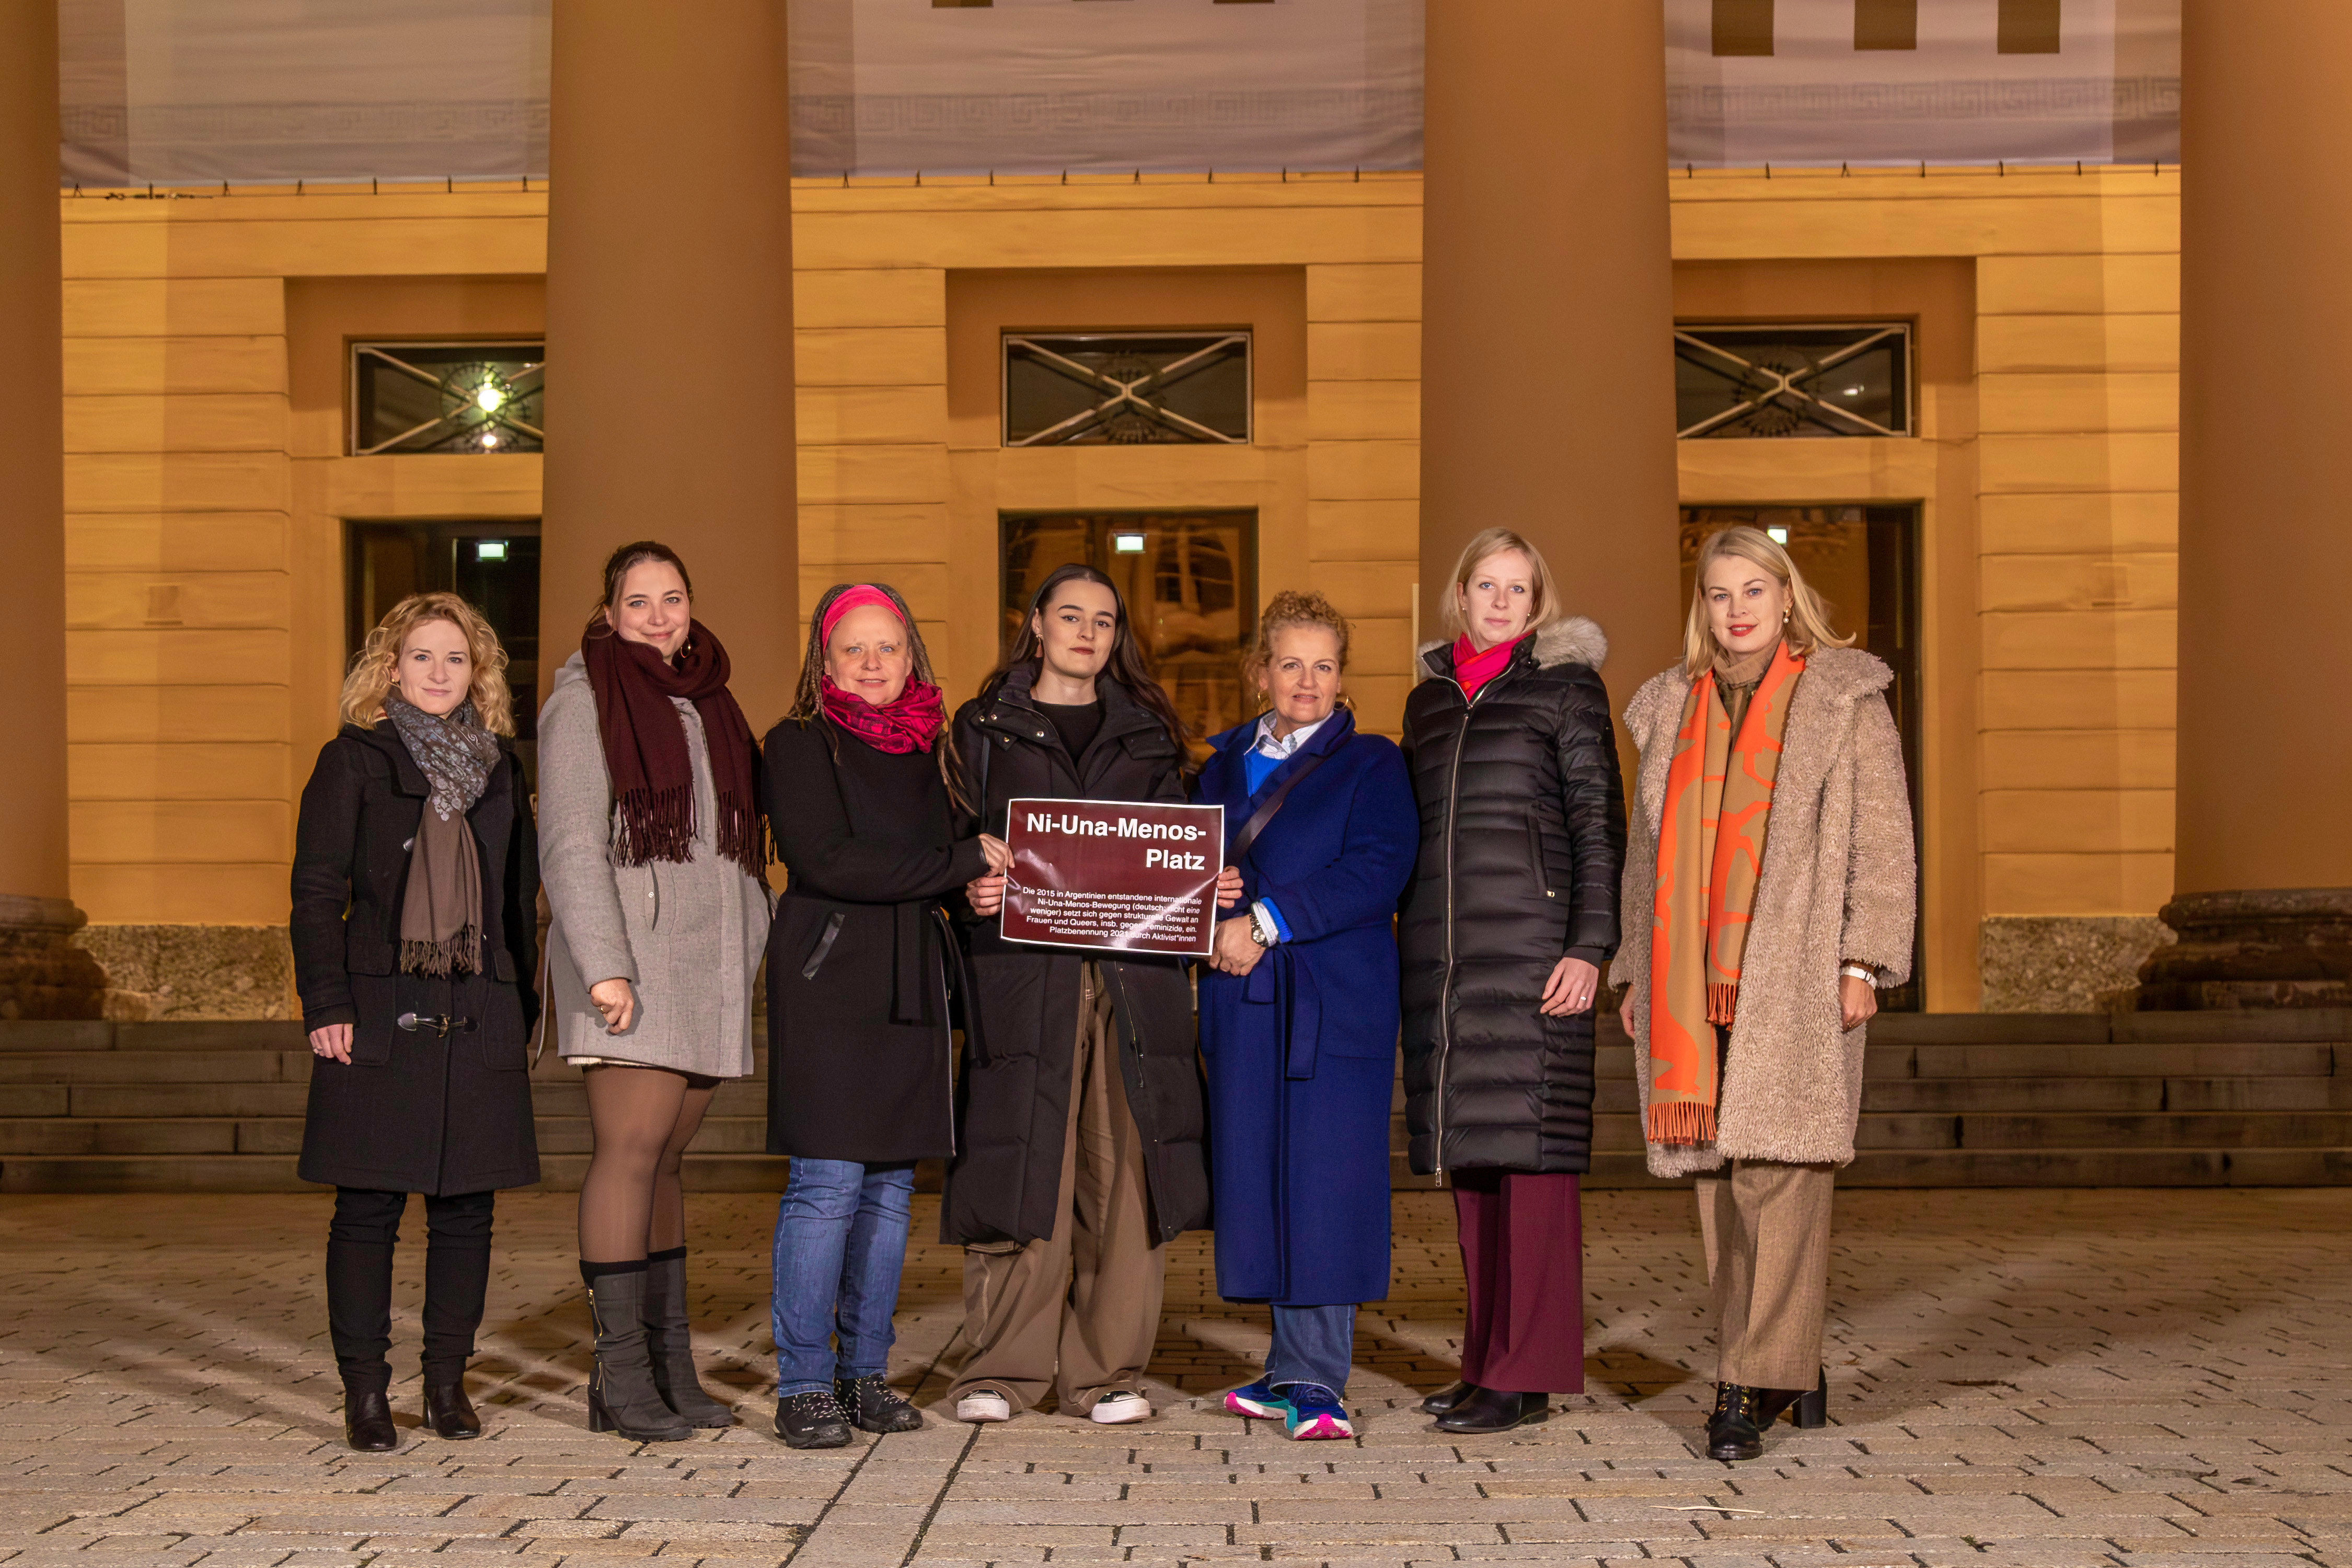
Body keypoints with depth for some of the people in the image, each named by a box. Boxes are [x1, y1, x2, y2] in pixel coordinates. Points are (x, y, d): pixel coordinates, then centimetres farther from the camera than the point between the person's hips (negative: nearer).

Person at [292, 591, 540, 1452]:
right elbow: (316, 891, -1)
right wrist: (326, 1005, -9)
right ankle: (365, 1393, 9)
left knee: (466, 1205, 6)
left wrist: (523, 1009, 11)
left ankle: (448, 1382, 17)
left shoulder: (499, 768, 14)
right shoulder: (353, 761, 4)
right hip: (381, 1012, -3)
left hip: (479, 1016, 4)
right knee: (369, 1207, 0)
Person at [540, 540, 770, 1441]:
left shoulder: (708, 701, 19)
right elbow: (570, 841, -9)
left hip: (706, 962, 6)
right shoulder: (586, 699, 0)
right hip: (628, 958, -6)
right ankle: (622, 1377, -8)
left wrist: (749, 955, 15)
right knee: (631, 1149, -11)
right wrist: (604, 964, -18)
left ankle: (671, 1368, 9)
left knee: (667, 1159, 7)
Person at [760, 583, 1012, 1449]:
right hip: (828, 980, -6)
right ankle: (803, 1386, 1)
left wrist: (979, 886, 1)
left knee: (892, 1185, 7)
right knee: (828, 1181, -8)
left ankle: (864, 1373, 16)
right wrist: (963, 861, -12)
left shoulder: (927, 746, 16)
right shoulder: (799, 745, -1)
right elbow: (826, 861, -14)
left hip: (911, 983, 6)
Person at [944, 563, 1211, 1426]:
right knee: (1022, 1168, -4)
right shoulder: (985, 729, 13)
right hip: (1024, 972, -2)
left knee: (1125, 1170, -1)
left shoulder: (1148, 733, 19)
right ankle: (1002, 1370, 6)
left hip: (1133, 974, 2)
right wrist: (973, 886, -13)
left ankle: (1107, 1371, 7)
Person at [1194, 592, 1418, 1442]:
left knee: (1325, 1184, -6)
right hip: (1245, 1000, 5)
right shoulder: (1225, 765, 18)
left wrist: (1266, 923, -15)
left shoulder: (1372, 765, 3)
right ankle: (1295, 1367, 13)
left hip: (1334, 1003, -5)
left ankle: (1316, 1381, -1)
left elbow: (1376, 872, -11)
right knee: (1259, 1178, 5)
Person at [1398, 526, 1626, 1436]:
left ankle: (1528, 1375, -5)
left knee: (1530, 1150, -7)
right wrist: (1406, 943, 18)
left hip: (1529, 943, -6)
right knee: (1466, 1154, 7)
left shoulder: (1567, 686, 2)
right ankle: (1487, 1360, 14)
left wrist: (1591, 945, -12)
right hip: (1440, 947, 6)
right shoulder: (1429, 696, 17)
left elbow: (1599, 822, -3)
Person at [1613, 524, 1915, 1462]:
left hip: (1796, 977, -5)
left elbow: (1882, 842, 0)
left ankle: (1751, 1385, -7)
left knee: (1777, 1170, -10)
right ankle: (1795, 1374, 16)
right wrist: (1636, 973, 15)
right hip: (1694, 986, 5)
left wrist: (1862, 961, -9)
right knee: (1719, 1178, 5)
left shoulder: (1844, 699, 4)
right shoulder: (1671, 710, 17)